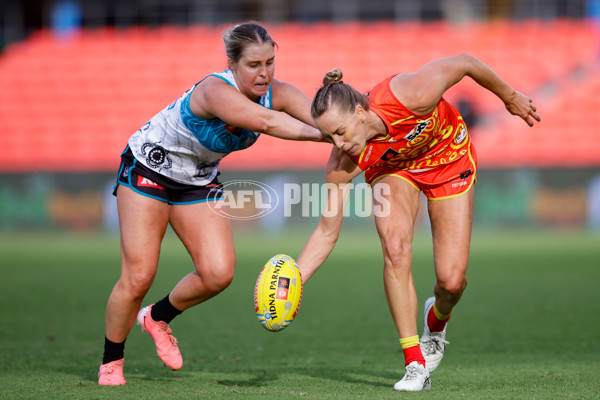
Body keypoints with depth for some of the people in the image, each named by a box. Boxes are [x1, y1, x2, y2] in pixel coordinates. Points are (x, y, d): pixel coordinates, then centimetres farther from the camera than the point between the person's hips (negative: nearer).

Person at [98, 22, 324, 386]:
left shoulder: (277, 94, -16)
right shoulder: (217, 91, -36)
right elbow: (266, 122, -52)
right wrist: (319, 134, -58)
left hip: (199, 181, 6)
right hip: (148, 169, -6)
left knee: (219, 273, -10)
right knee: (139, 276, -10)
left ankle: (158, 317, 19)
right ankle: (110, 362, 13)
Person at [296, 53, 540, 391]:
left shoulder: (411, 96, -42)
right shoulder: (343, 164, -31)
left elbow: (464, 62, -23)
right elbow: (327, 233, -21)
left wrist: (510, 97, -7)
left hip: (448, 156, -1)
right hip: (392, 169, 1)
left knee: (452, 280, -9)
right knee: (396, 247, -28)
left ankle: (437, 320, 29)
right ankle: (415, 364, -16)